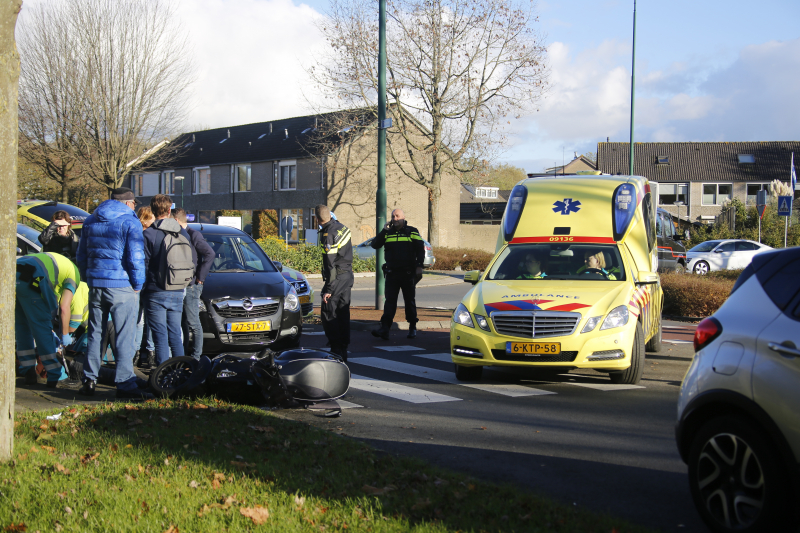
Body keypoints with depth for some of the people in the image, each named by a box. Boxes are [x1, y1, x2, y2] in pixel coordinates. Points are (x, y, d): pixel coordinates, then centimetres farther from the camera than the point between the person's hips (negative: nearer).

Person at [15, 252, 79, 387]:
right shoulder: (73, 274, 16)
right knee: (42, 328, 4)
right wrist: (65, 335, 16)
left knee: (22, 326, 21)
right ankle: (54, 377, 9)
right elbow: (64, 307, 6)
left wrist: (49, 332, 45)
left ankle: (28, 373, 24)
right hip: (30, 281, -7)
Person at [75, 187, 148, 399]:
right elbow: (135, 257, -11)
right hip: (122, 286, -6)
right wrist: (138, 284, -1)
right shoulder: (129, 221, -6)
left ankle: (89, 380, 16)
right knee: (124, 336, -4)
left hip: (96, 286, 6)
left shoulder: (90, 221, 15)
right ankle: (125, 384, -5)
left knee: (95, 334, 13)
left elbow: (81, 256, 20)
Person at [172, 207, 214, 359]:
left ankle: (196, 357, -2)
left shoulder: (193, 235, -10)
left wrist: (200, 276, -17)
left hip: (191, 286, -9)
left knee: (193, 323, -5)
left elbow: (210, 254, -19)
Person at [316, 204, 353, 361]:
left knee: (328, 313, -3)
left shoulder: (328, 234, -19)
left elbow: (330, 264, -20)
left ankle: (337, 349, -6)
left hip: (337, 277, -9)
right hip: (348, 275, 9)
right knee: (343, 313, 12)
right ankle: (344, 350, 16)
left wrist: (328, 289, -19)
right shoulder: (341, 227, 7)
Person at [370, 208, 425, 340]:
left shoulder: (412, 232, 3)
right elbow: (375, 245, 1)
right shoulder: (387, 233, 10)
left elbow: (420, 249, 2)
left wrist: (419, 266, -9)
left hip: (408, 274, -2)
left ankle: (412, 328, 21)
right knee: (390, 301, -6)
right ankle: (385, 329, -14)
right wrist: (384, 231, -8)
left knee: (410, 302, 8)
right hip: (392, 273, 2)